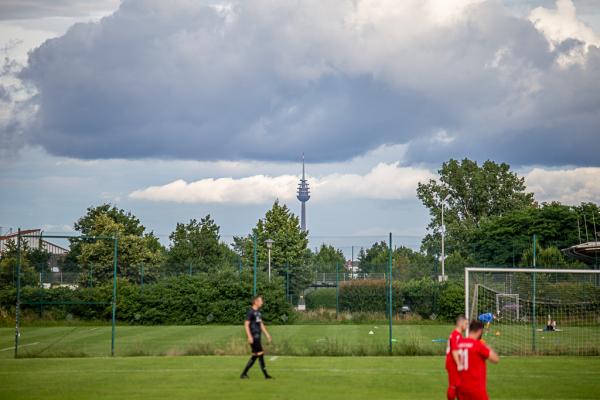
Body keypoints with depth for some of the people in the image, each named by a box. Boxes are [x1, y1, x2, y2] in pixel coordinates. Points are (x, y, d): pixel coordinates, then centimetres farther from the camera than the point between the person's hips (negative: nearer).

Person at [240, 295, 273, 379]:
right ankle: (266, 375, -6)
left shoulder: (258, 312, 17)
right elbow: (246, 324, -14)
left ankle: (244, 374, 14)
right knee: (260, 354, -9)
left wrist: (267, 334, 21)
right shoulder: (251, 312, -10)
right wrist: (249, 336, -21)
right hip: (253, 337, -9)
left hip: (257, 336, 9)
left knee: (255, 356, 9)